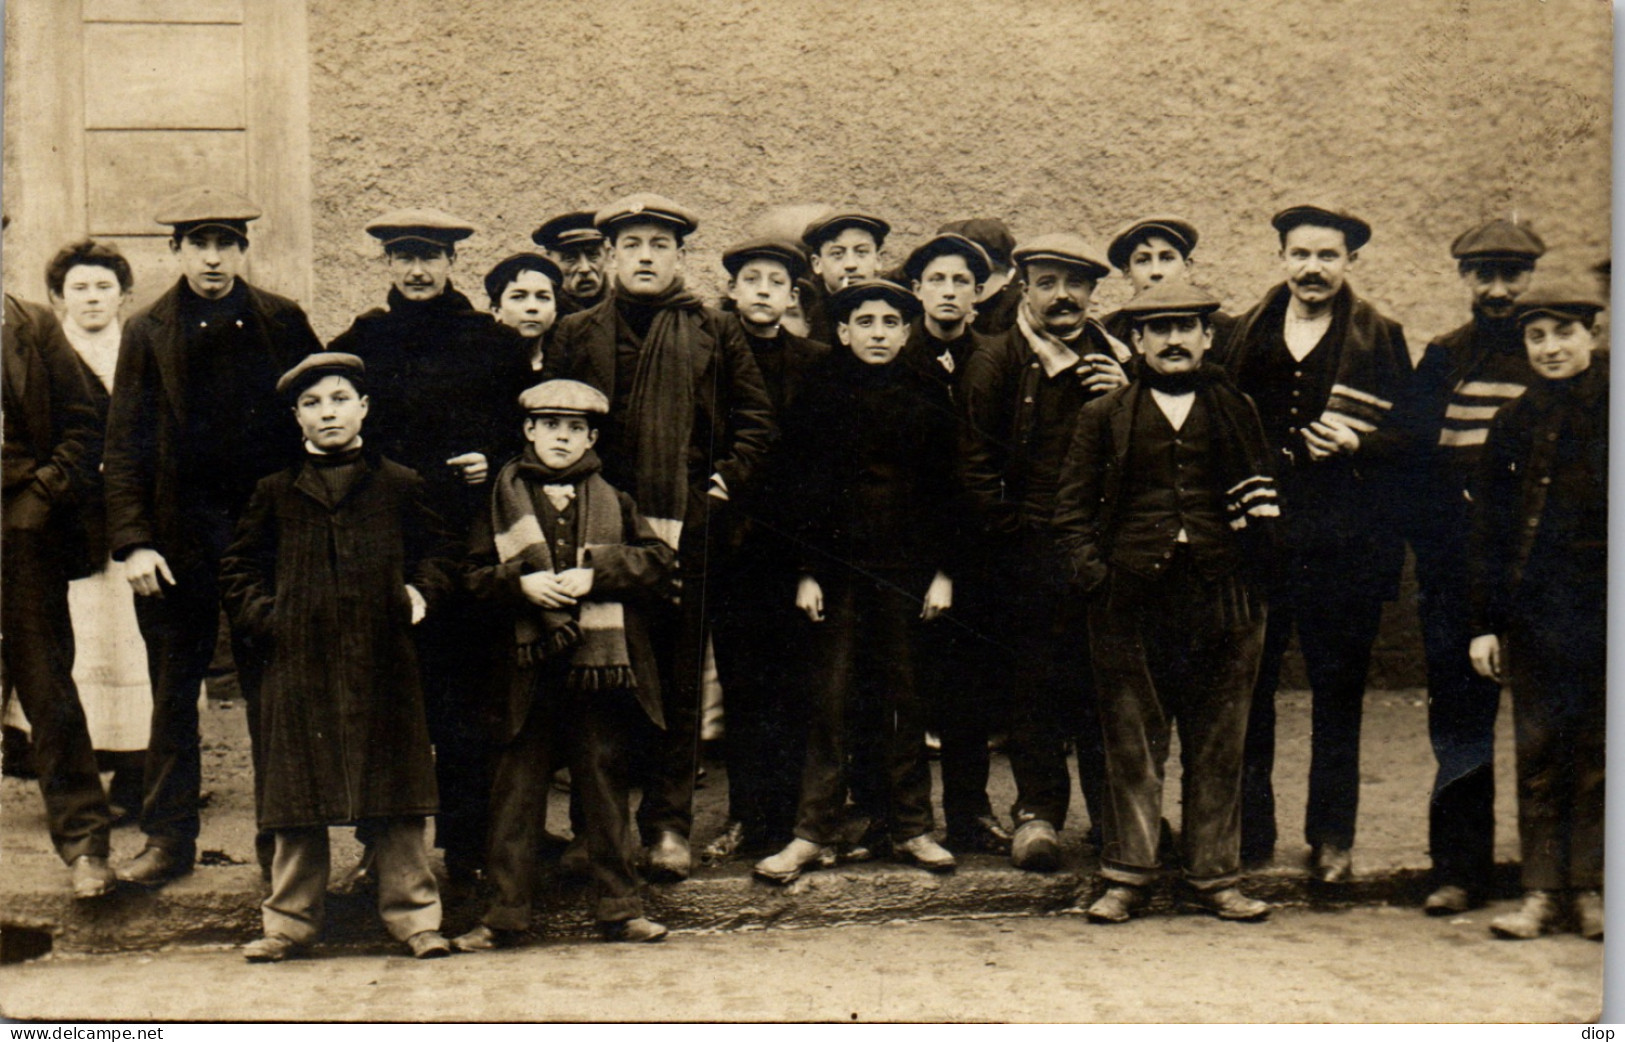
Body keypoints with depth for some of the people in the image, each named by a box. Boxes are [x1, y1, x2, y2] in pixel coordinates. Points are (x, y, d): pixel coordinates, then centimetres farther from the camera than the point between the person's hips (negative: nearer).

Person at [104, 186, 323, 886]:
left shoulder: (284, 323, 4)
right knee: (173, 697, 9)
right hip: (178, 545, 1)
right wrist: (132, 541, -8)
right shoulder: (147, 332, 4)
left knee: (272, 695, 4)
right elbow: (124, 447, 2)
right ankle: (168, 839, 20)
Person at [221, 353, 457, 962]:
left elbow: (440, 549, 14)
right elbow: (240, 567, 15)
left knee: (394, 797, 2)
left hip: (383, 665, -1)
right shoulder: (275, 493, 11)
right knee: (296, 799, 6)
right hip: (299, 665, 1)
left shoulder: (400, 486, 8)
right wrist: (263, 617, 1)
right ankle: (291, 921, 17)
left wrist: (422, 593, -2)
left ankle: (413, 915, 11)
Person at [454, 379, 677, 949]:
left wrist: (595, 573, -10)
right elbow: (473, 575, 7)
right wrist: (520, 583, -12)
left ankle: (620, 907, 17)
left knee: (605, 784, 8)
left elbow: (660, 560, 3)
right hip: (529, 666, -1)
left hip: (600, 663, 1)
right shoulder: (502, 495, 9)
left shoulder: (612, 500, 11)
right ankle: (505, 912, 13)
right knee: (518, 786, 3)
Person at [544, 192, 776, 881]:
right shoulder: (577, 334, 10)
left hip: (686, 532, 0)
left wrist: (725, 483, -3)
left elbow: (757, 421, 10)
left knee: (679, 682, 4)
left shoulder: (715, 333, 10)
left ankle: (669, 825, 12)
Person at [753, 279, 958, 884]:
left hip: (908, 567, 1)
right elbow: (800, 487, 0)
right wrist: (806, 571, -6)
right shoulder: (820, 393, 3)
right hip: (838, 567, -1)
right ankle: (815, 831, 8)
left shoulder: (927, 397, 8)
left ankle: (911, 828, 17)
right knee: (831, 698, 0)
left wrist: (943, 570, 1)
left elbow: (944, 488, 8)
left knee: (905, 698, 7)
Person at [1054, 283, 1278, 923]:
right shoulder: (1104, 416, 8)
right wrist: (1090, 568, -5)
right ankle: (1128, 876, 12)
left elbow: (1265, 495, 17)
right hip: (1130, 601, -1)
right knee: (1132, 746, 3)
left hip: (1222, 600, 1)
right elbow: (1072, 505, 8)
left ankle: (1214, 876, 17)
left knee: (1218, 748, 7)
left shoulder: (1237, 412, 12)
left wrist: (1255, 561, 3)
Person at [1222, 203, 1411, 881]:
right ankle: (1248, 832, 18)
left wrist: (1358, 444, -13)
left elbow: (1413, 438, 4)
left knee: (1337, 691, 5)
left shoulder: (1380, 340, 7)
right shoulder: (1243, 336, 11)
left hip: (1344, 544, -1)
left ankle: (1331, 838, 17)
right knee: (1246, 686, 5)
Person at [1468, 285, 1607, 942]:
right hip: (1531, 611, 2)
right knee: (1538, 755, 5)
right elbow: (1488, 532, 8)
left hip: (1602, 606, -2)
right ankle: (1540, 890, 12)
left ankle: (1589, 889, 16)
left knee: (1596, 754, 5)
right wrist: (1484, 623, 3)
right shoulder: (1512, 425, 7)